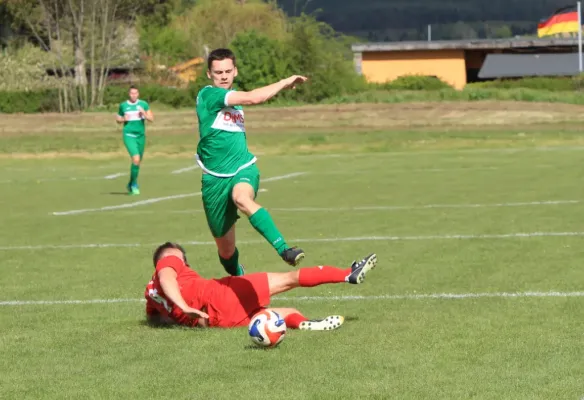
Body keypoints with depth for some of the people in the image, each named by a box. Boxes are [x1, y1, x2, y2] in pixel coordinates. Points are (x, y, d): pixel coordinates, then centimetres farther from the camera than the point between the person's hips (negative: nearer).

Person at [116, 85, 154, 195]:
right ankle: (134, 184, -5)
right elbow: (118, 119, 15)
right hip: (129, 135, -3)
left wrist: (144, 114, -17)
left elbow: (151, 119, 2)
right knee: (136, 159, -21)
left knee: (138, 161, 12)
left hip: (141, 135, 3)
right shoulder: (123, 105, 3)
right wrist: (123, 119, -7)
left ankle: (131, 184, 33)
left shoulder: (143, 104, 3)